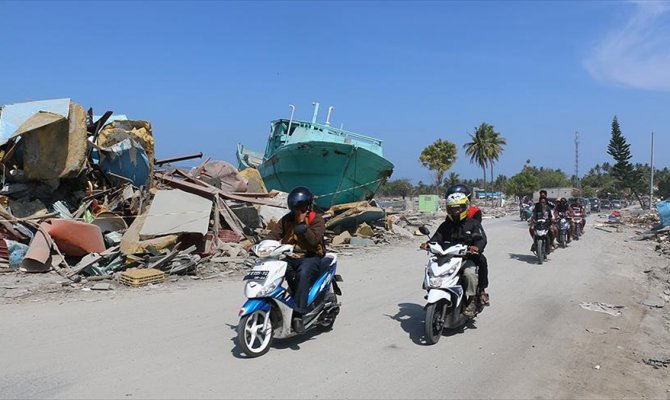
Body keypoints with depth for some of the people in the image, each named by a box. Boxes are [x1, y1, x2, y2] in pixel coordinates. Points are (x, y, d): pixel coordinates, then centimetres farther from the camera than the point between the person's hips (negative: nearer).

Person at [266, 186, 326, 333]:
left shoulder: (317, 220, -2)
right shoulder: (287, 219, 13)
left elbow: (314, 240, -16)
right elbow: (274, 234, 3)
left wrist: (302, 224, -19)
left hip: (311, 257, -5)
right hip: (290, 257, 5)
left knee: (303, 275, -36)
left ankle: (298, 315, -39)